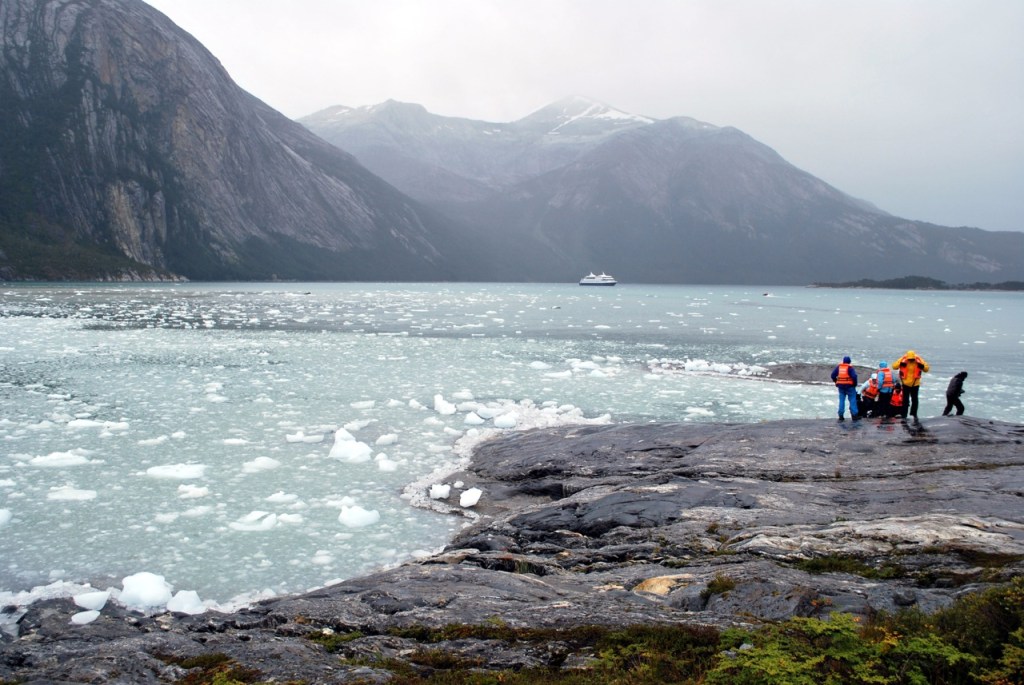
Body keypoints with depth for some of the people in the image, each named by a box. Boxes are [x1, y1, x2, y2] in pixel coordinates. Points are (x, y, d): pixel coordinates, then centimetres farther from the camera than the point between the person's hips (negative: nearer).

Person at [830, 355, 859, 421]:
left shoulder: (838, 366, 4)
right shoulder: (850, 367, -9)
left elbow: (833, 375, 4)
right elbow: (854, 376, -18)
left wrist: (836, 382, 13)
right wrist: (855, 384, -4)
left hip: (840, 386, 4)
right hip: (849, 386, -4)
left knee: (841, 400, 9)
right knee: (852, 400, 3)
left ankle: (841, 416, 7)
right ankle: (854, 415, 1)